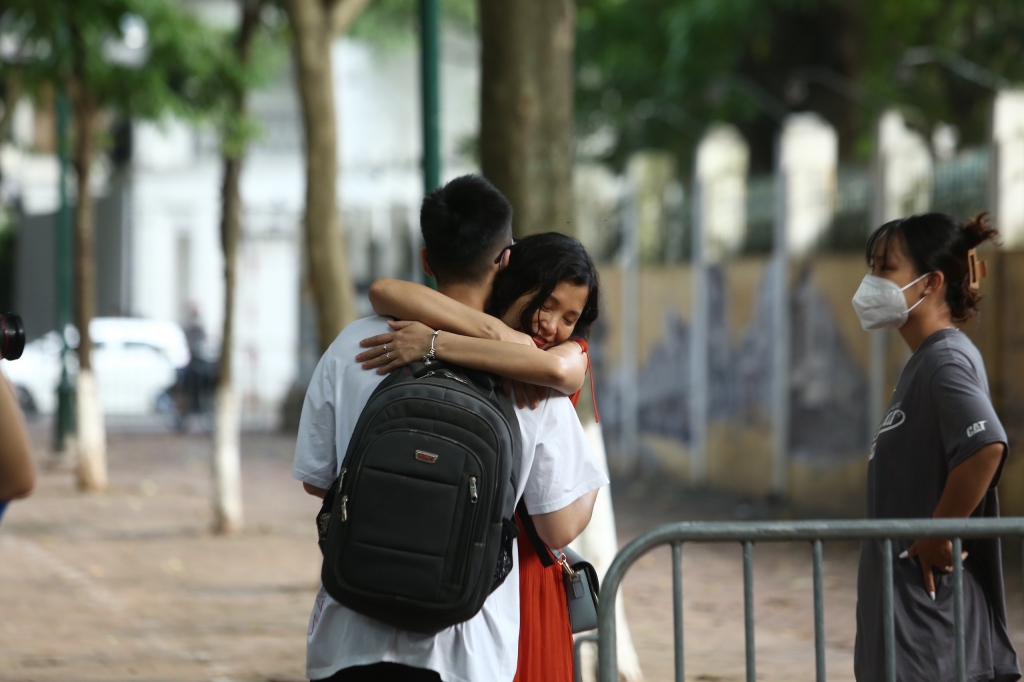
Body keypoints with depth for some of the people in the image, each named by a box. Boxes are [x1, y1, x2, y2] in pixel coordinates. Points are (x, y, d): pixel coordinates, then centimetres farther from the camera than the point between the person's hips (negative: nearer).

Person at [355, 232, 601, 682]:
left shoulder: (571, 355, -2)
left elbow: (556, 368, -27)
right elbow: (384, 292, -16)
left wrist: (436, 344, -28)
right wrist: (491, 330, -23)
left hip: (520, 571, -1)